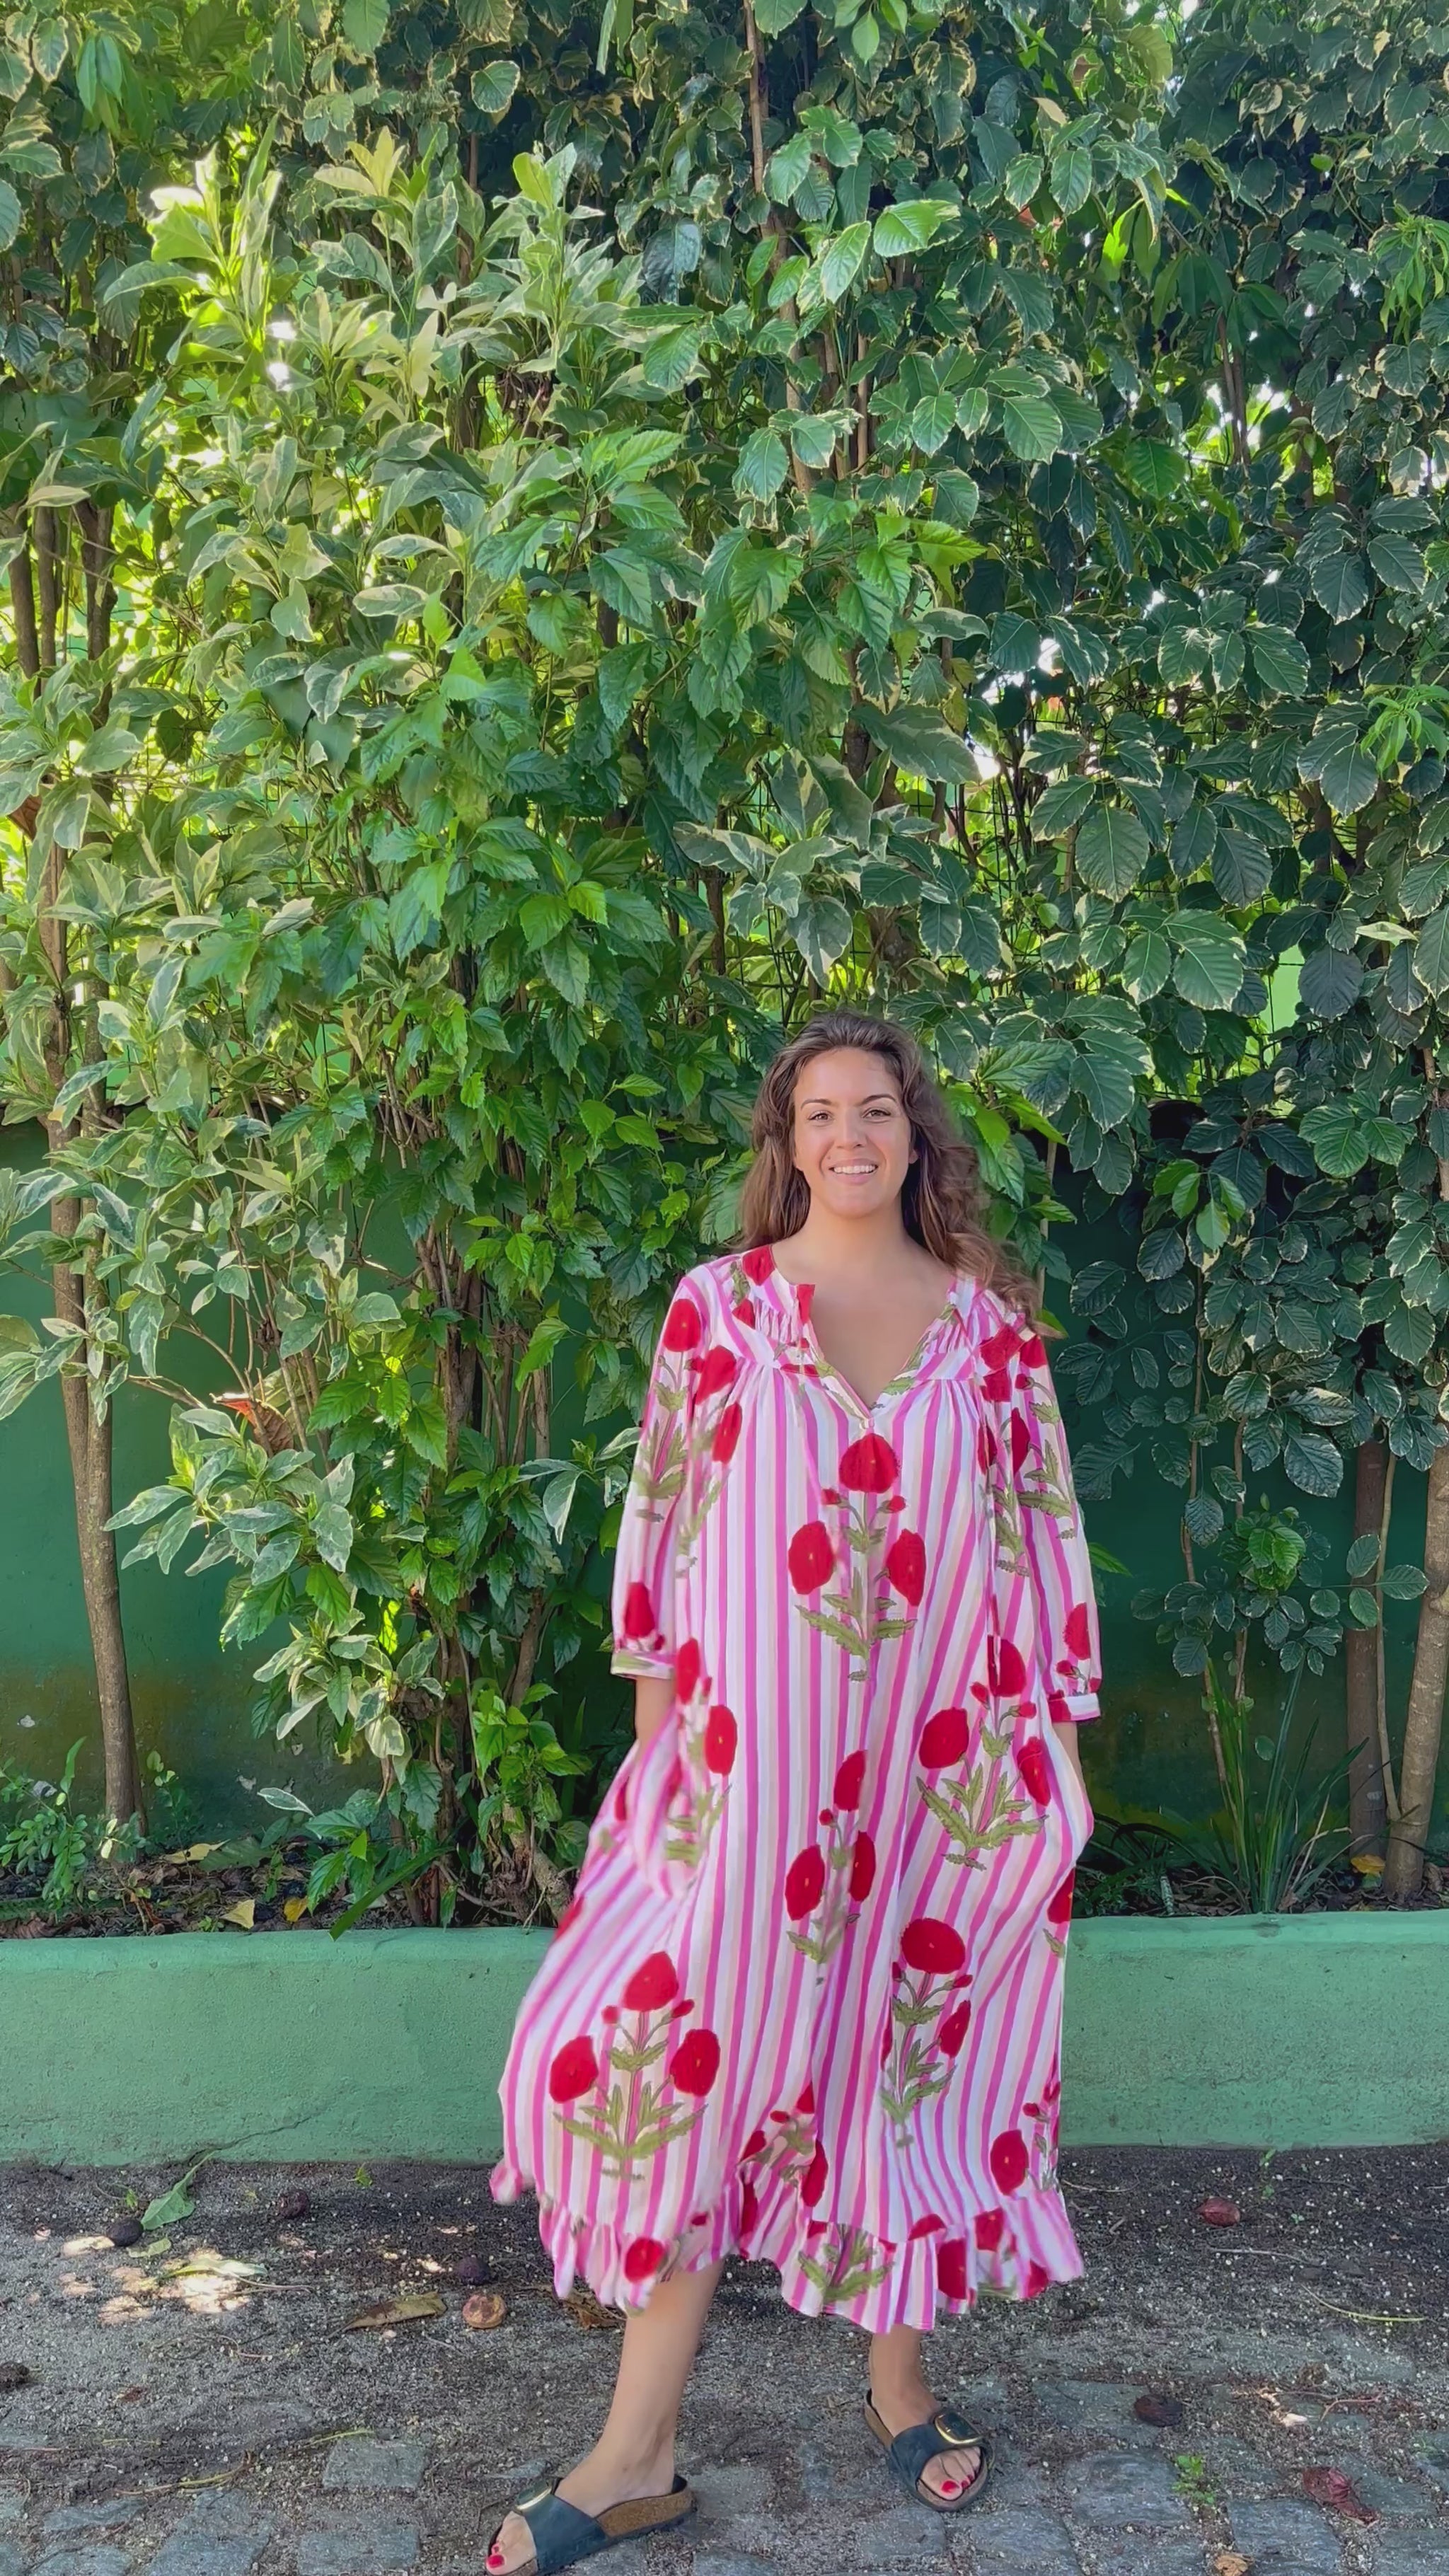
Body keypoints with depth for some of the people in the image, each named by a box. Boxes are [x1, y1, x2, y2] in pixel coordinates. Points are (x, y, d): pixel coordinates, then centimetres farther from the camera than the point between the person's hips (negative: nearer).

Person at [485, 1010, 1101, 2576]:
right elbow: (659, 1516, 4)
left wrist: (1054, 1740, 5)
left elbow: (1042, 1530, 6)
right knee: (701, 2045, 2)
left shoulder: (988, 1317, 3)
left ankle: (899, 2385, 34)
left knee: (905, 2042, 13)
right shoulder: (717, 1303, 0)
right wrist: (653, 1731, 3)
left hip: (939, 1761, 1)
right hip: (753, 1755, -1)